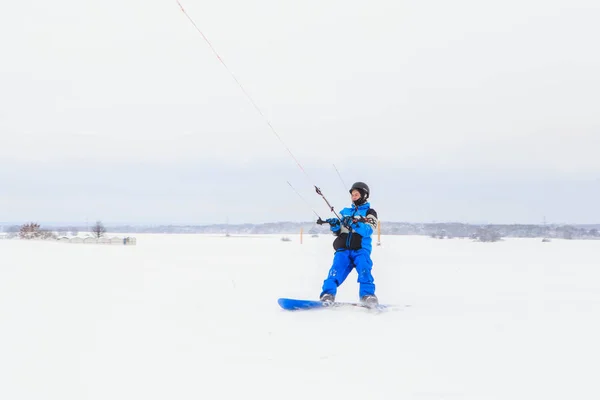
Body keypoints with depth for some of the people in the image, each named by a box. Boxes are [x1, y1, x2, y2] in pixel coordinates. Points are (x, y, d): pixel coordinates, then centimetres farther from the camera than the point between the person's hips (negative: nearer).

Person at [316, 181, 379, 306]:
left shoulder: (370, 212, 12)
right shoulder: (345, 211, 24)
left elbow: (368, 231, -6)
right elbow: (337, 232, 18)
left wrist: (354, 224, -23)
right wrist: (334, 225, -5)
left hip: (361, 250, -2)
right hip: (343, 250, 2)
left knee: (364, 269, -29)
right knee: (336, 269, -22)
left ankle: (368, 295, -31)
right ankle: (328, 295, -34)